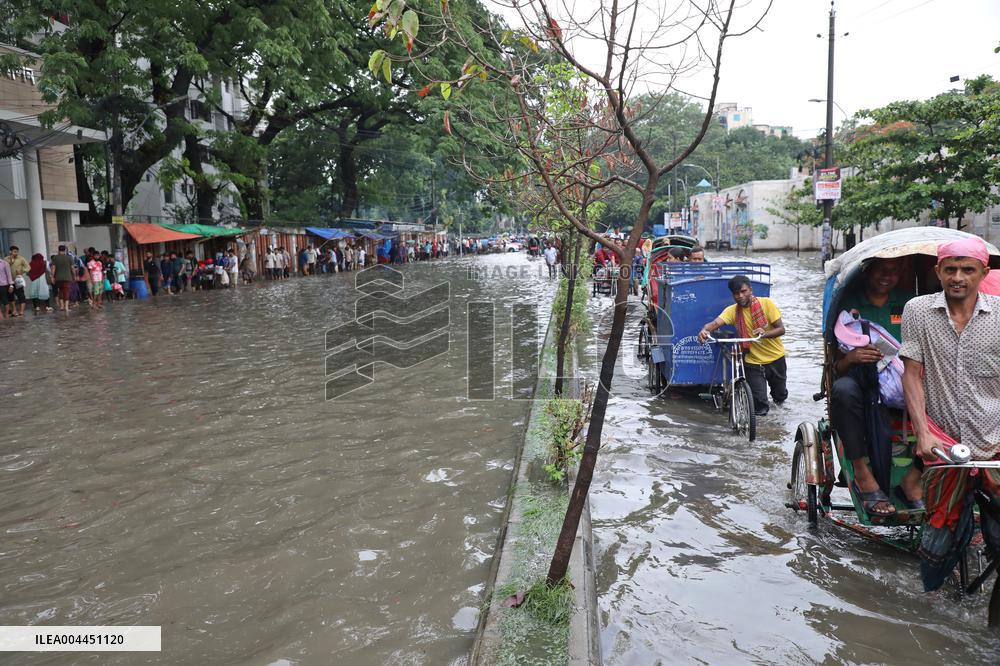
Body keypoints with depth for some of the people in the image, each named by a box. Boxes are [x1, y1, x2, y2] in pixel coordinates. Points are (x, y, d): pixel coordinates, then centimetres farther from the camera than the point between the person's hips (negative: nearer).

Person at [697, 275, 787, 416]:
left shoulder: (766, 303, -12)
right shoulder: (732, 310, -10)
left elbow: (781, 329, -13)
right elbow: (715, 323, -27)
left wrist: (765, 333, -34)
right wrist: (704, 330, -50)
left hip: (776, 358, 0)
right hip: (753, 361, 0)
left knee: (780, 395, 19)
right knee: (759, 402, -6)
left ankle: (779, 396, 54)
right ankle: (762, 409, 28)